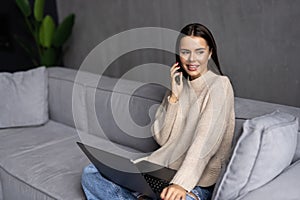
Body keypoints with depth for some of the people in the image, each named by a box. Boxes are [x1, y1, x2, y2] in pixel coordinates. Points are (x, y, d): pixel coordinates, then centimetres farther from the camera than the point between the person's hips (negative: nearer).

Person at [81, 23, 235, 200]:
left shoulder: (219, 85, -8)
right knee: (91, 173, -3)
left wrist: (182, 183, -33)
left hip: (196, 182, -6)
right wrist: (175, 96, -5)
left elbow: (205, 141, -21)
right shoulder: (179, 84, 12)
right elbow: (162, 138, 4)